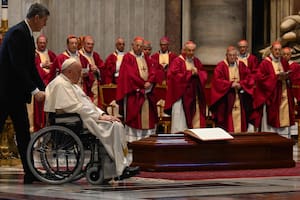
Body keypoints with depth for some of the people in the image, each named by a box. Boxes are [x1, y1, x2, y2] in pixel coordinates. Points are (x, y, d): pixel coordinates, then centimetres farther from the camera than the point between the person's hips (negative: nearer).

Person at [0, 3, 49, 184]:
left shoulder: (27, 35, 13)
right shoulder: (17, 33, -17)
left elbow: (31, 67, 16)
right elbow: (18, 66, -23)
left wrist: (44, 89, 10)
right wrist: (35, 90, -22)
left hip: (17, 93, 10)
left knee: (23, 132, 7)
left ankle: (30, 174, 9)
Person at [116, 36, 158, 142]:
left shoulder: (145, 58, 16)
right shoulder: (128, 57, -2)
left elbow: (152, 72, 9)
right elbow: (130, 74, -11)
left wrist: (149, 82, -11)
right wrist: (143, 84, -12)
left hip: (147, 92, 6)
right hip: (133, 91, -6)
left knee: (147, 116, 3)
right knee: (134, 117, -6)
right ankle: (133, 139, -6)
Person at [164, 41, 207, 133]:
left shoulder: (197, 61, 14)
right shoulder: (177, 61, -5)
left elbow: (204, 74, 13)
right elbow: (174, 75, -16)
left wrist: (197, 73, -9)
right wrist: (190, 73, -15)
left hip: (195, 95, 6)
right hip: (181, 94, -6)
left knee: (195, 118, 3)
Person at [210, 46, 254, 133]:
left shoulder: (241, 65, 10)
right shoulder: (221, 66, -3)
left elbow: (249, 78, 6)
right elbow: (217, 80, -12)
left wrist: (241, 84, -12)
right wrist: (230, 84, -19)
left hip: (239, 98, 4)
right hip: (226, 99, -4)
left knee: (239, 118, 3)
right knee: (227, 119, -6)